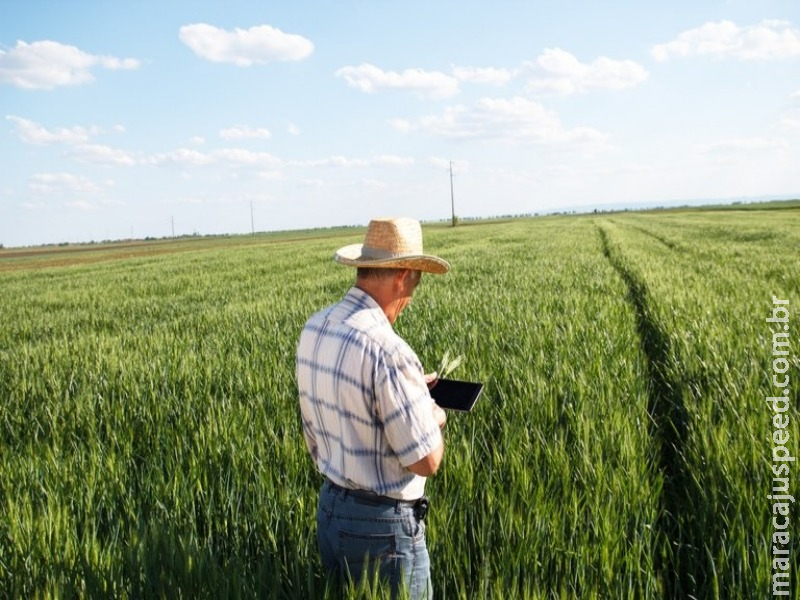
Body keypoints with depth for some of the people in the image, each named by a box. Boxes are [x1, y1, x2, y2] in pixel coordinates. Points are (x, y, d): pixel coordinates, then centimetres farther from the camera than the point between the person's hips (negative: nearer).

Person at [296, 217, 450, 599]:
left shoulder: (313, 329, -2)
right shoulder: (386, 349, -27)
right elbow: (426, 461, -22)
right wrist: (434, 420, -2)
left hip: (329, 509, 8)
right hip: (383, 524, -8)